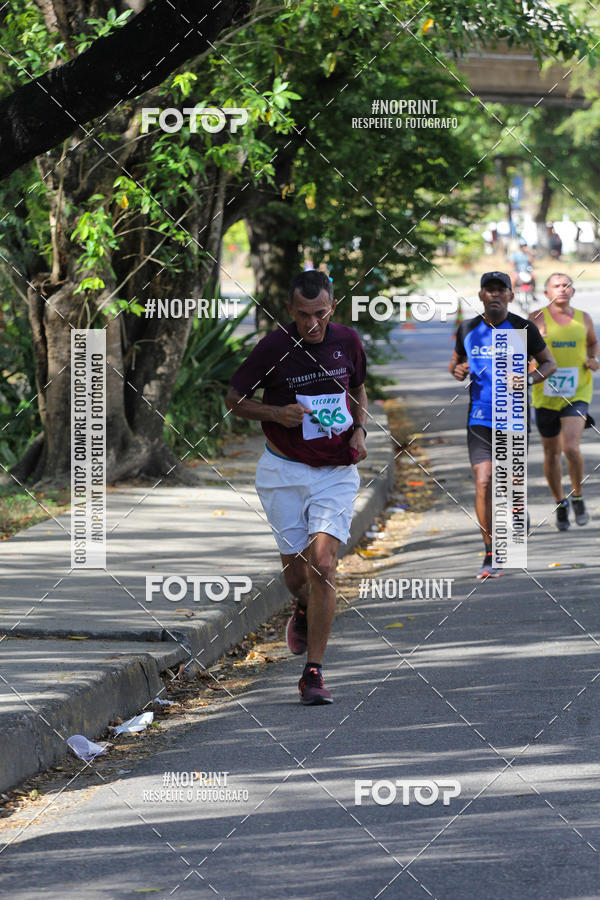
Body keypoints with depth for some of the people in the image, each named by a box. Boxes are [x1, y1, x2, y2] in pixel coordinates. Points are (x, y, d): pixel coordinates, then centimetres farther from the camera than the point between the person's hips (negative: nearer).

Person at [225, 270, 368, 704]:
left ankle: (313, 673, -12)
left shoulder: (348, 341, -1)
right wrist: (277, 413, -18)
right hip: (284, 471, 0)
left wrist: (359, 430, 0)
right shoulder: (273, 347, -11)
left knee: (323, 563, -15)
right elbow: (235, 399, -1)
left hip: (337, 471, 1)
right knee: (296, 570, 6)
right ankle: (305, 611, 45)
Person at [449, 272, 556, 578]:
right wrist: (457, 370, -5)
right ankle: (491, 555, -7)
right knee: (483, 484, -11)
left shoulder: (524, 329, -2)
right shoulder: (468, 330, 3)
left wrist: (529, 379, -13)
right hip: (480, 418, 1)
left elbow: (549, 363, 7)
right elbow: (456, 361, 19)